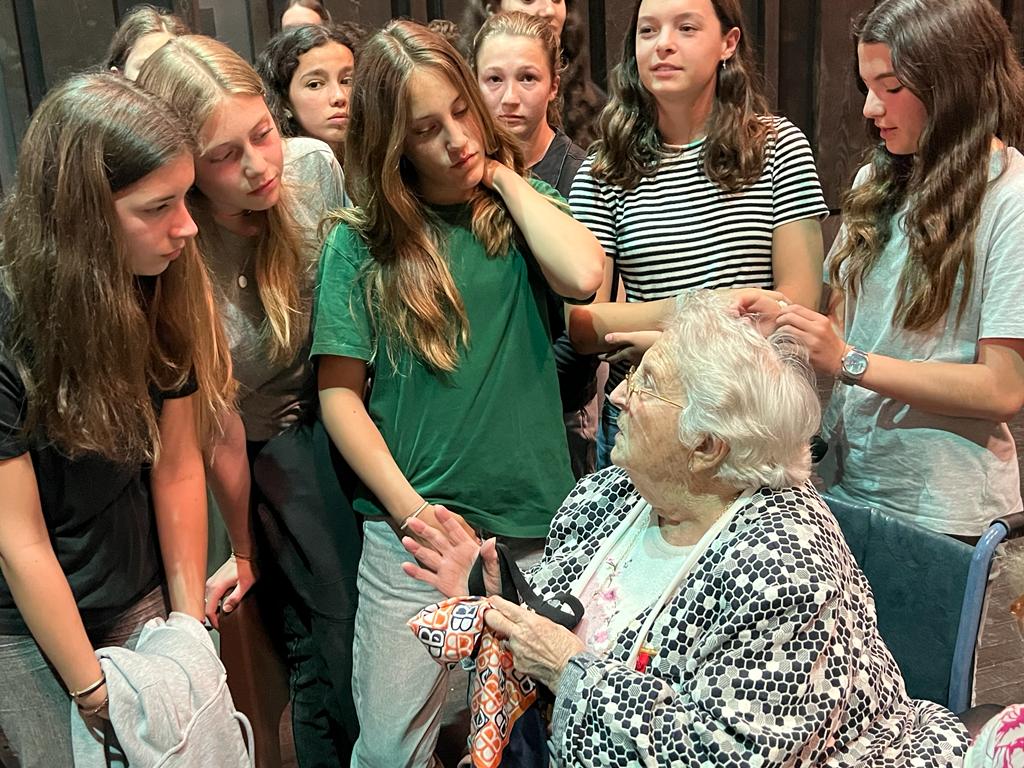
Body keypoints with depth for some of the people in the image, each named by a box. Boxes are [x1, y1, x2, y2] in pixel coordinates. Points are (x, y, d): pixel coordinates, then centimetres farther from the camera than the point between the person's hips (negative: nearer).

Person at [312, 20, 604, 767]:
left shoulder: (518, 206, 5)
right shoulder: (361, 241, -1)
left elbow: (583, 274, -16)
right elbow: (340, 392, -3)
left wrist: (506, 177, -5)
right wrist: (410, 507, -10)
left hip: (537, 518, 2)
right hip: (413, 524, -1)